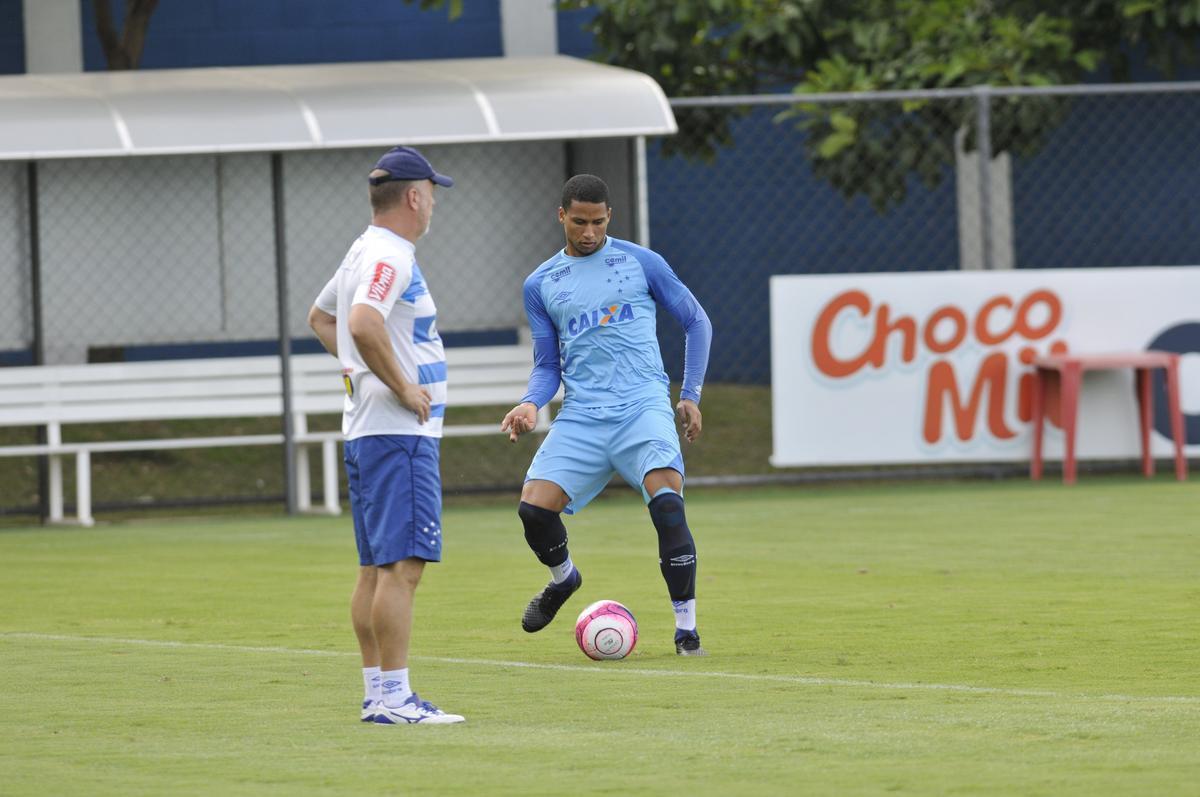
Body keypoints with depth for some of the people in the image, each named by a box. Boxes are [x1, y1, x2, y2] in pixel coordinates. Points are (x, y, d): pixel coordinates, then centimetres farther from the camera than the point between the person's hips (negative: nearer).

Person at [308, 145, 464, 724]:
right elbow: (364, 325, -31)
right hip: (399, 435, -11)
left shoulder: (363, 253, 17)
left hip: (366, 432, 11)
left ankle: (377, 692, 13)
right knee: (402, 565, -12)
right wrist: (402, 387, -20)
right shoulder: (390, 258, -14)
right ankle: (394, 698, -15)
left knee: (377, 568, 11)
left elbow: (320, 317, 33)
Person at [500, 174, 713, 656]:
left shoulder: (641, 263, 6)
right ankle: (563, 578, 21)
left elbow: (696, 323, 13)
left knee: (667, 503, -24)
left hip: (643, 405, -3)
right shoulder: (541, 285, 12)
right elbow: (548, 364, 16)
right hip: (581, 417, 3)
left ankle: (686, 628, -13)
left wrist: (692, 395, 6)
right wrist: (532, 404, -4)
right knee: (534, 508, -14)